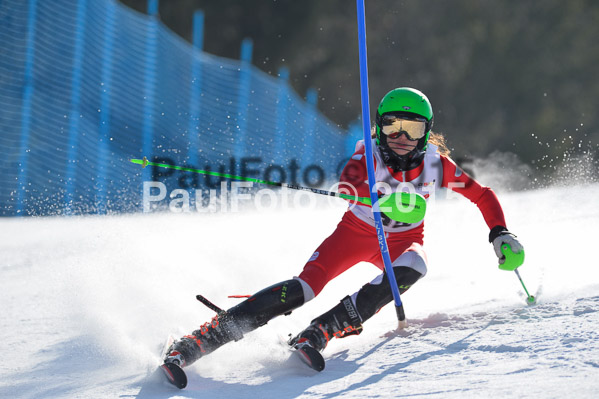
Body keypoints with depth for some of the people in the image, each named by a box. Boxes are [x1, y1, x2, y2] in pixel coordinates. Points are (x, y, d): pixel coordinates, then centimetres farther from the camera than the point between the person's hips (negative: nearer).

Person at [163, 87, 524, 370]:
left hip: (403, 240, 2)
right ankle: (203, 338, -26)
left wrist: (500, 234, -17)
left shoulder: (437, 164, -16)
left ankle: (324, 328, -35)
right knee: (305, 287, -22)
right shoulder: (370, 154, -22)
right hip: (356, 231, -2)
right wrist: (384, 202, -61)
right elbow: (347, 186, -42)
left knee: (413, 267, -35)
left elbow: (483, 195, -3)